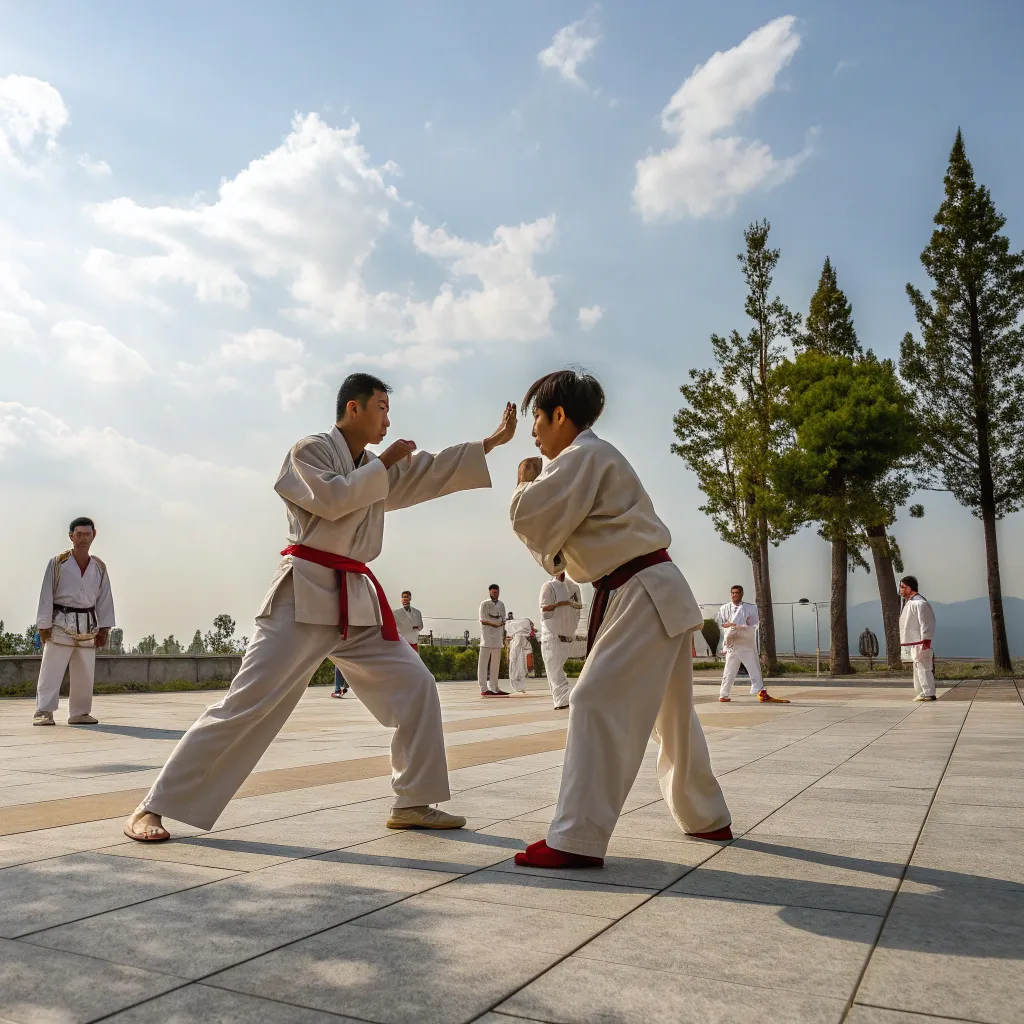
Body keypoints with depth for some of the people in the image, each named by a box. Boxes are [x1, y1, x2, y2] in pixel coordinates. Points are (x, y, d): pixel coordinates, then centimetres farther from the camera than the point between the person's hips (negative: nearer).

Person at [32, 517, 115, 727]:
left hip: (88, 626, 4)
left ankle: (79, 713, 18)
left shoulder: (99, 567, 7)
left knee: (85, 674, 8)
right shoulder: (58, 562, -4)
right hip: (61, 623, -4)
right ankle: (43, 712, 2)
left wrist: (104, 629, 4)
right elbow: (46, 595, -5)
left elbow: (105, 599, 9)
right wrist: (44, 625, -8)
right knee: (51, 670, -6)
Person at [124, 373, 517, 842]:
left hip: (357, 601, 8)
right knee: (248, 703, -11)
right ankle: (153, 808, -1)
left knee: (415, 686, 4)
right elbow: (333, 498, -18)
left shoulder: (376, 468, 18)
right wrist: (383, 463, -7)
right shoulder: (310, 449, -1)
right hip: (305, 594, -8)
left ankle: (413, 803, 14)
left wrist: (494, 440, 13)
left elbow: (433, 470, 16)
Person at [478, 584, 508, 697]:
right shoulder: (484, 604, 0)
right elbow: (483, 620, -7)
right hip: (487, 636, -6)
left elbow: (503, 621, 18)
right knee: (483, 663, -6)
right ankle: (484, 689, -6)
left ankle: (495, 688, 14)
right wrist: (496, 623, -12)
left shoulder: (501, 604, 17)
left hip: (498, 637, 6)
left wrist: (504, 635, 6)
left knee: (496, 663, 9)